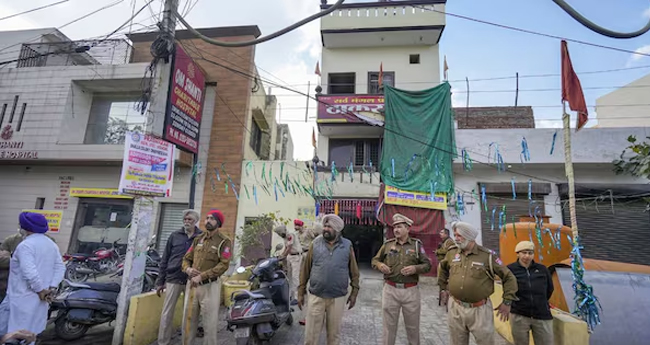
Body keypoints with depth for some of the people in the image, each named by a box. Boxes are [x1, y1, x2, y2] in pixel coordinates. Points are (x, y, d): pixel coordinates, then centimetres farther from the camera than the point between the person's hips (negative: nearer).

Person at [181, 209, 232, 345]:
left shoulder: (224, 241, -7)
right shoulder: (198, 239, 11)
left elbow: (224, 264, -17)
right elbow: (186, 258, 13)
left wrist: (201, 276, -22)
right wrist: (188, 269, -9)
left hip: (210, 286, -5)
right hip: (192, 284, 5)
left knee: (210, 322, 4)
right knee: (188, 321, 15)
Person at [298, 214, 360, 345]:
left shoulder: (347, 245, -3)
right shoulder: (315, 244, -3)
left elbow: (354, 271, 3)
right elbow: (305, 269, 1)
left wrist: (354, 292, 2)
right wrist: (301, 292, 1)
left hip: (338, 298, 0)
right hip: (316, 297, 0)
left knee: (334, 333, 16)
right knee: (311, 334, 9)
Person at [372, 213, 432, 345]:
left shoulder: (417, 244, -1)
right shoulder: (387, 244, 2)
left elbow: (427, 264, 1)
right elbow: (375, 260, 10)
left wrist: (415, 268, -18)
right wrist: (380, 265, -12)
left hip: (411, 291, 0)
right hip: (390, 290, 1)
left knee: (413, 326, 17)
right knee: (389, 325, 13)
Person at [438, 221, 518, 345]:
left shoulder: (487, 256, -11)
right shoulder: (452, 254, 1)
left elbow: (509, 277, -4)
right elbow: (442, 269, 21)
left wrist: (507, 302, -5)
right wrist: (444, 287, 17)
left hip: (479, 310, -3)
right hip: (455, 308, 4)